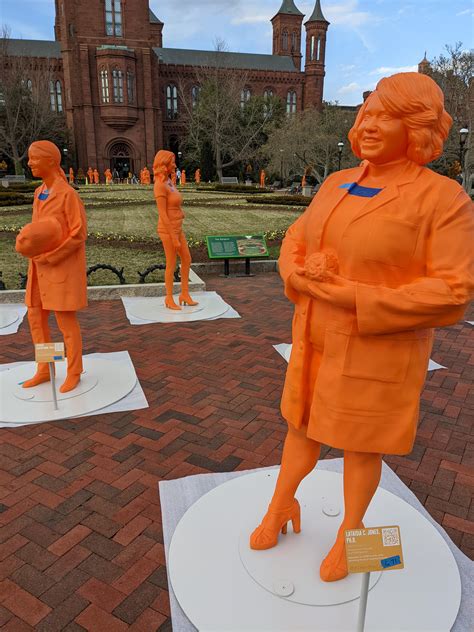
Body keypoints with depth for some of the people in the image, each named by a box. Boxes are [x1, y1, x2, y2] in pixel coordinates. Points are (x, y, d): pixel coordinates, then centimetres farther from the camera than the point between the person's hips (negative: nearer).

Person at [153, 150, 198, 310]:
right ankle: (169, 299, 19)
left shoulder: (168, 182, 10)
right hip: (168, 231, -9)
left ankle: (185, 295, 22)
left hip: (176, 229, 9)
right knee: (172, 265, 2)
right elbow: (162, 214, -23)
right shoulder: (160, 186, -21)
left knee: (187, 260, 12)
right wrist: (174, 238, -21)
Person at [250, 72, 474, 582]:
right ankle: (281, 505, 41)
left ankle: (350, 531, 37)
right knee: (302, 423, 19)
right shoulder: (338, 184, 4)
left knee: (360, 441, 11)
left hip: (379, 346, -5)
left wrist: (351, 297, -25)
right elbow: (295, 242, 8)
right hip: (317, 337, 6)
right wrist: (302, 276, -17)